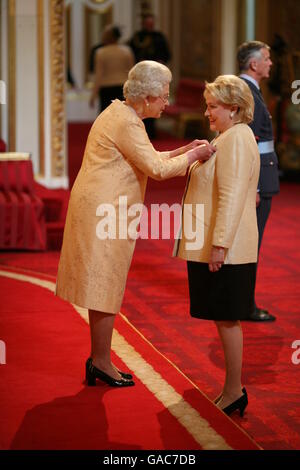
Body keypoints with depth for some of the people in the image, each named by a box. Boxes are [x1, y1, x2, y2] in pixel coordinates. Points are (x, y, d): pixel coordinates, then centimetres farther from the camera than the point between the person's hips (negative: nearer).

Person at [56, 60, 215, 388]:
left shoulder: (120, 112, 14)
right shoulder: (126, 123, -18)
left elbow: (146, 161, 20)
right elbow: (157, 168, -21)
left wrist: (183, 151, 12)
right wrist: (194, 156, -9)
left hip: (102, 210, 10)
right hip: (104, 211, -10)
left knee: (103, 285, 13)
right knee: (105, 285, -2)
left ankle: (99, 359, 20)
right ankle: (102, 361, 7)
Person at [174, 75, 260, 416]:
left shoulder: (237, 139, -16)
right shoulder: (228, 137, 18)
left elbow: (232, 198, -22)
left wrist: (219, 244, -24)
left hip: (225, 249, -10)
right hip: (214, 245, 10)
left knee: (227, 319, -4)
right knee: (224, 318, 12)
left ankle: (234, 393, 3)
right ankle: (232, 390, 18)